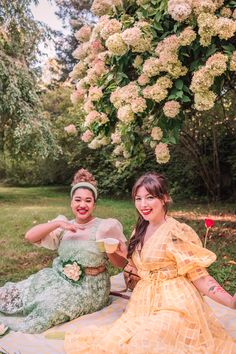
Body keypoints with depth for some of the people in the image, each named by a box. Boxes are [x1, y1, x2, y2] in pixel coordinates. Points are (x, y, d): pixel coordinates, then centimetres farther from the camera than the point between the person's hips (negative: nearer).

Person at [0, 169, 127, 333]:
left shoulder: (106, 227, -7)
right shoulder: (63, 226, 3)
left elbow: (121, 263, -5)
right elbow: (30, 237, -7)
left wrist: (109, 251, -27)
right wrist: (58, 223, -19)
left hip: (87, 287, -3)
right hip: (57, 278, 4)